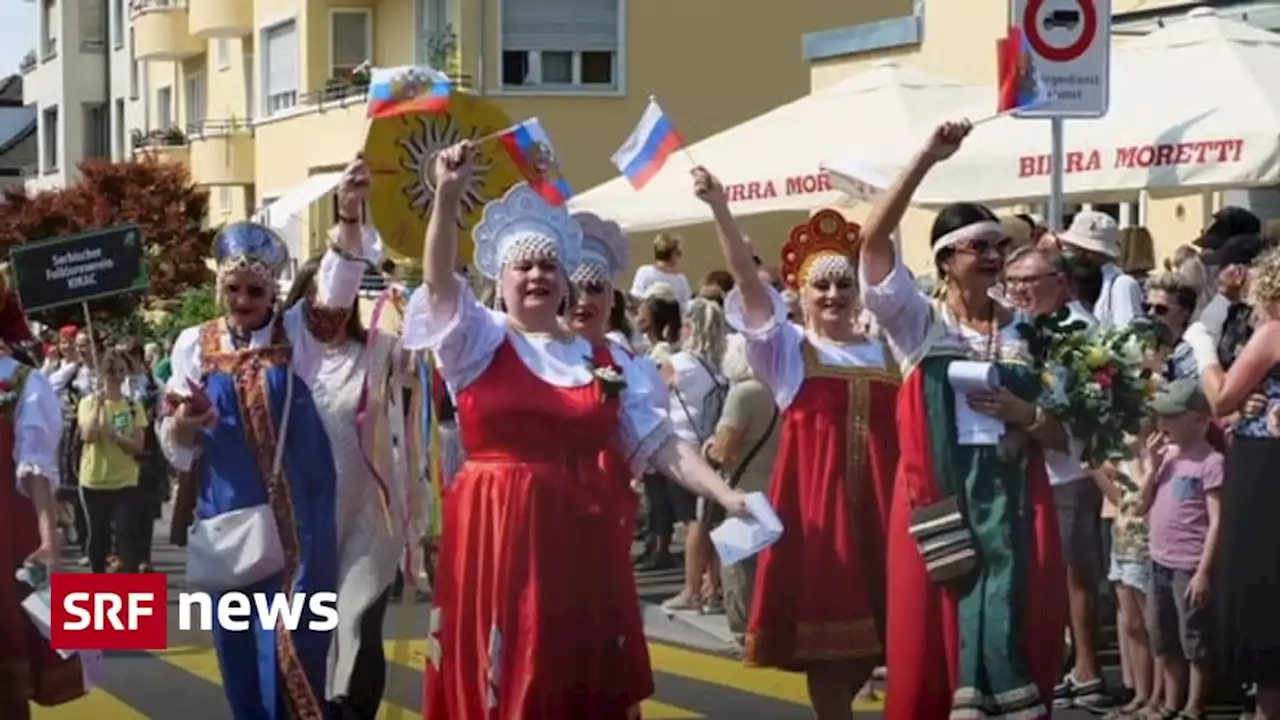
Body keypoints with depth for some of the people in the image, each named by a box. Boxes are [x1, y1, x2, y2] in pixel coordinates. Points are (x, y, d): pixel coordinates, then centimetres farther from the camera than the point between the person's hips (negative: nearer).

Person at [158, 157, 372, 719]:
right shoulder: (195, 345, 4)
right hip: (226, 516, 2)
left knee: (295, 641, -5)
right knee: (237, 640, 7)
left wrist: (349, 215, -36)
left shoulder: (299, 333, 0)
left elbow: (338, 286, -19)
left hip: (296, 514, -2)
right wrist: (183, 424, -20)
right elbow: (174, 448, 5)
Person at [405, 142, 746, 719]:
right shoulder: (478, 341, 3)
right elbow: (438, 282, -15)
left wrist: (728, 497, -5)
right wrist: (448, 196, -30)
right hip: (496, 532, -3)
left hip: (581, 536, 3)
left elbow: (660, 445, 8)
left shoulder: (604, 361, 11)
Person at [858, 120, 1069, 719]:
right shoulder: (918, 323, 3)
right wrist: (927, 159, -16)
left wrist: (1025, 416, -10)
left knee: (1012, 636, 2)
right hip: (937, 507, -2)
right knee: (932, 640, 0)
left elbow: (1067, 436, 11)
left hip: (1013, 507, 2)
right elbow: (874, 239, -11)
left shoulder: (1029, 334, 10)